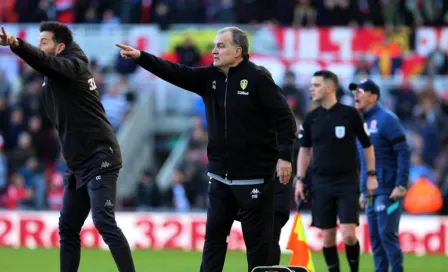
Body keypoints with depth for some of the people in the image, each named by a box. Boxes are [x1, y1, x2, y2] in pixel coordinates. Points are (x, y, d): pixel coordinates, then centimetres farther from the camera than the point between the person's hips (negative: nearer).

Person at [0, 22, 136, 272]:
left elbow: (46, 62, -30)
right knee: (68, 228, 10)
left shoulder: (72, 66, -13)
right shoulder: (56, 74, 19)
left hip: (99, 159, -10)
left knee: (103, 221, -19)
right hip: (80, 164, 10)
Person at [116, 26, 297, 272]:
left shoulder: (257, 78, -12)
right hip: (220, 176, 7)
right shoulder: (209, 77, 6)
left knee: (257, 238, 0)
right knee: (214, 234, 9)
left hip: (254, 177, -7)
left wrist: (284, 157, -20)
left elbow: (284, 117, -13)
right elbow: (175, 73, -3)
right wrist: (140, 57, -16)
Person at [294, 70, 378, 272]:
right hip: (321, 184, 3)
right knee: (328, 237, 3)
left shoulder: (350, 114, -5)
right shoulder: (311, 118, 5)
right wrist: (299, 180, 8)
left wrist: (371, 175, 1)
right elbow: (305, 149, 14)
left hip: (348, 183, -3)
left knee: (348, 235, -12)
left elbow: (367, 145, 4)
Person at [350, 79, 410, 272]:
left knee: (387, 234, -11)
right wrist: (363, 191, 19)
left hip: (388, 191, -8)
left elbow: (404, 152, -12)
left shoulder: (386, 119, -8)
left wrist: (401, 185, -18)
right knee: (375, 237, 6)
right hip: (370, 193, 8)